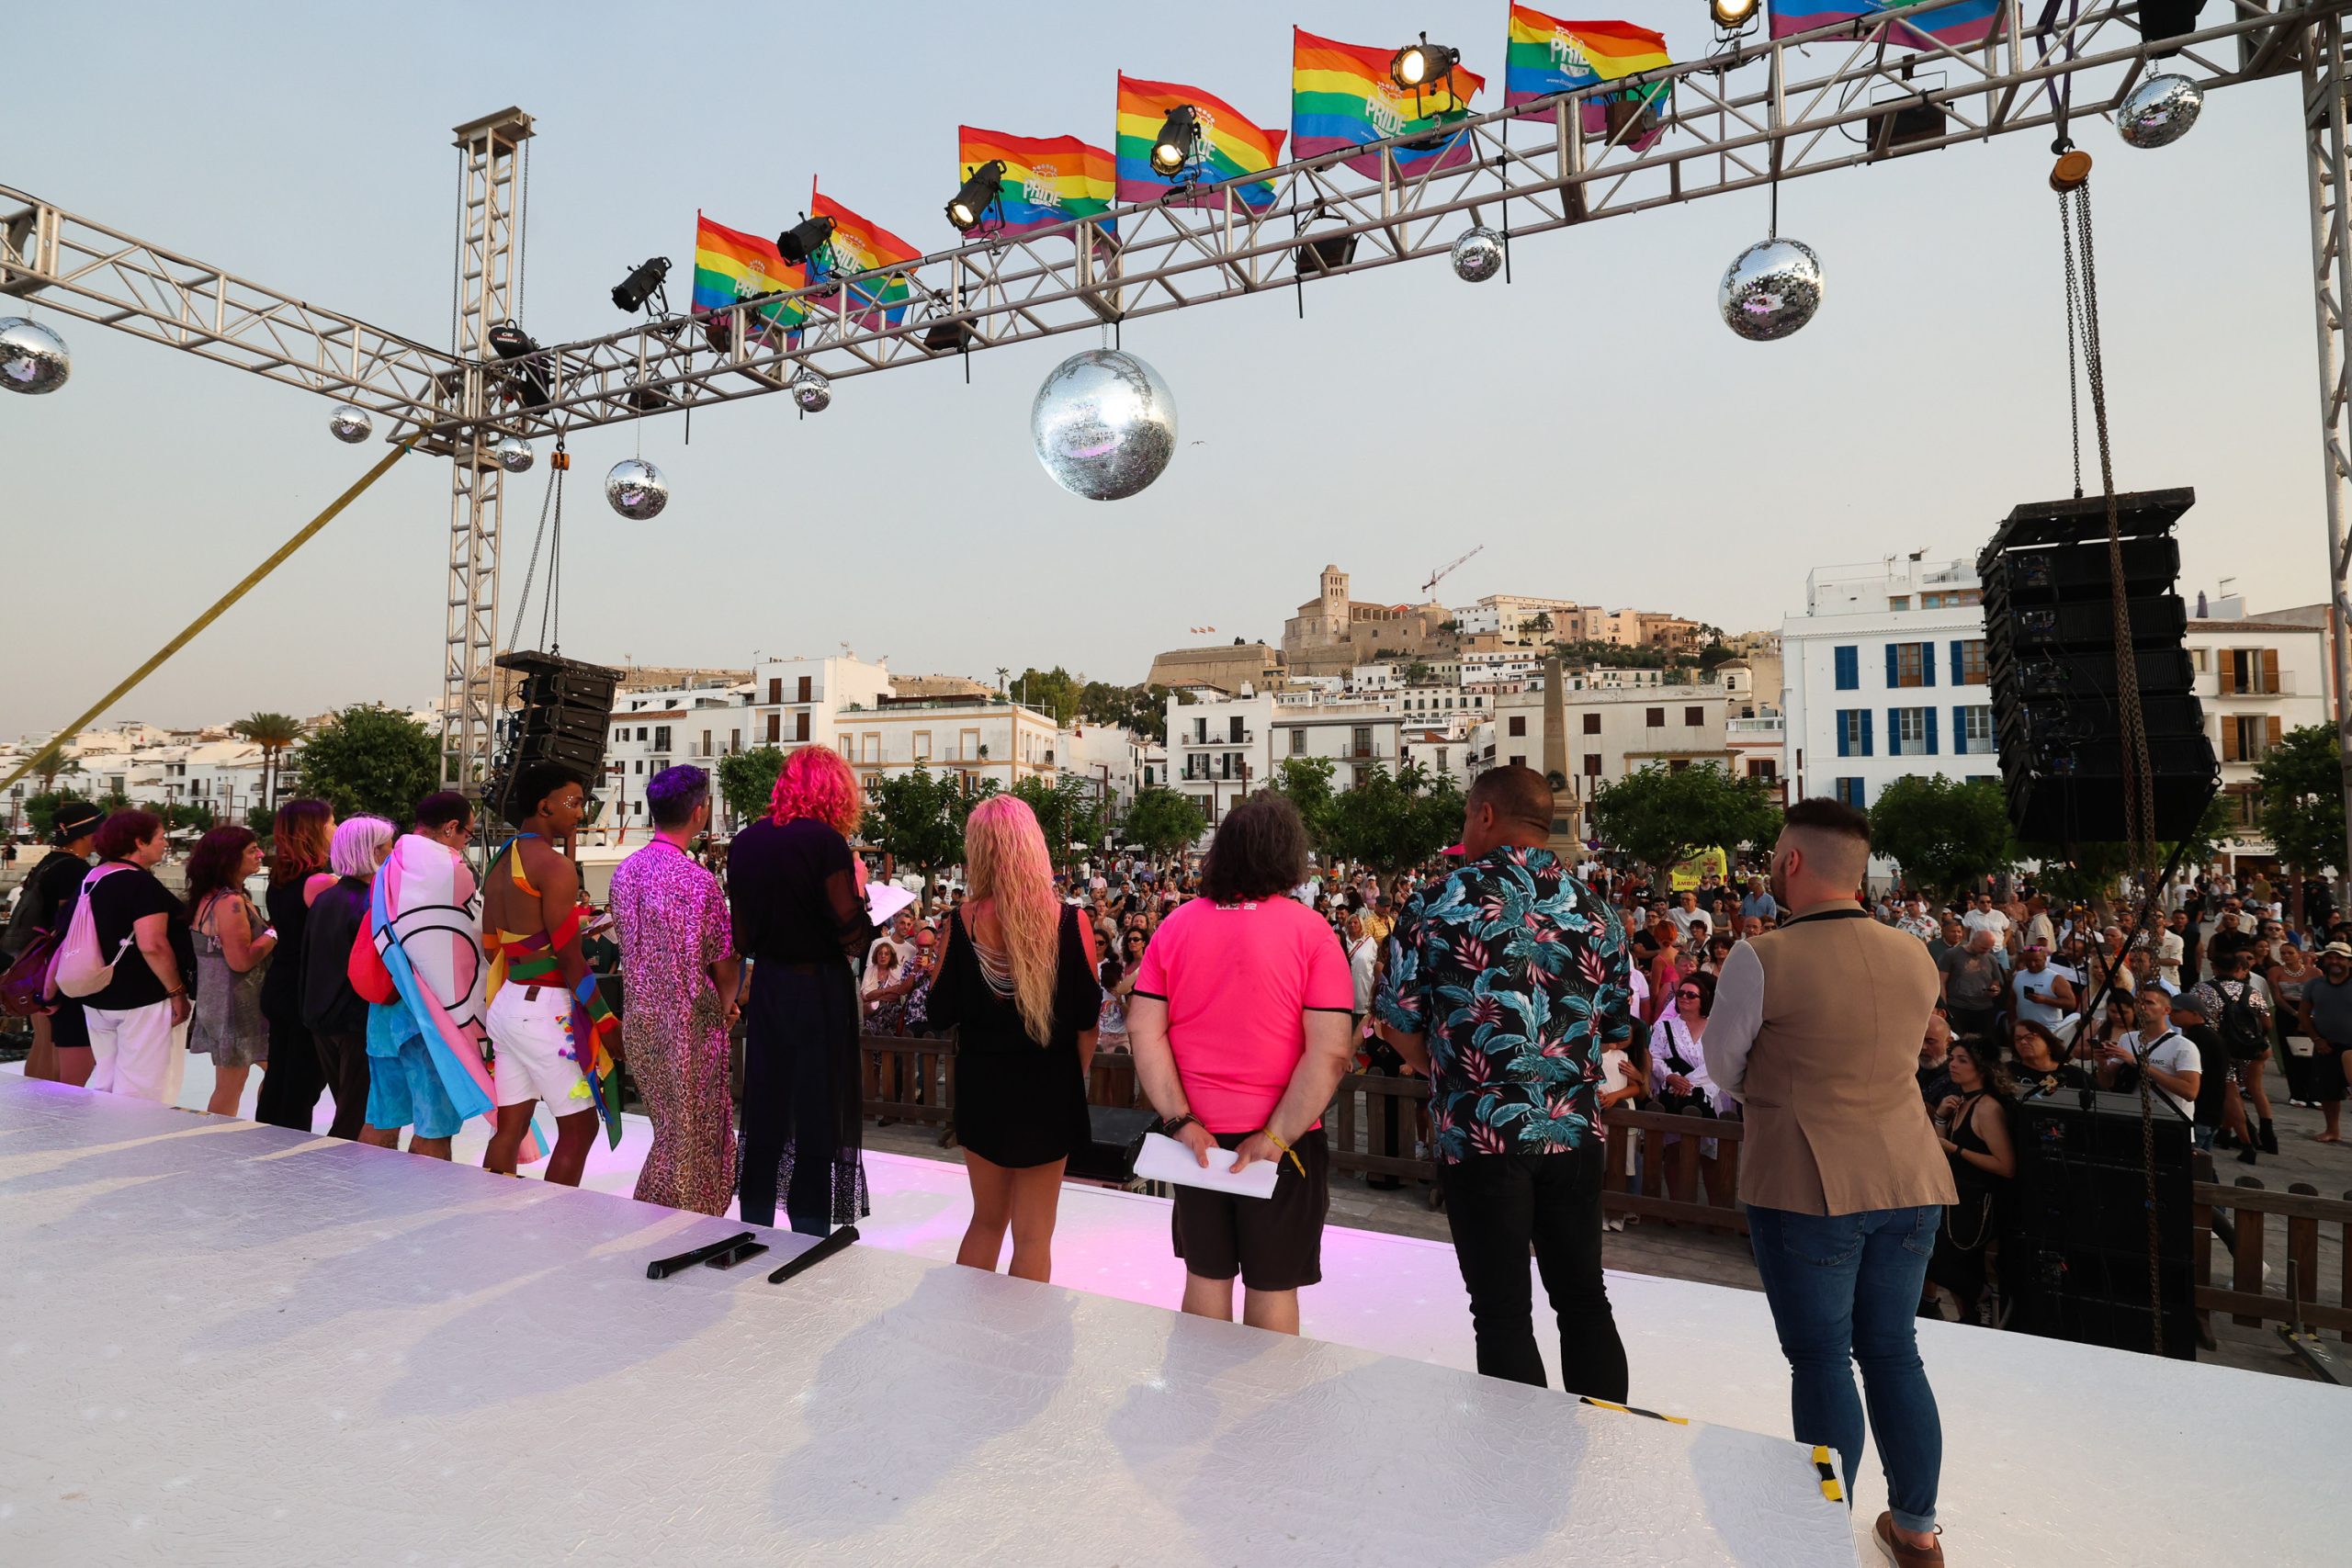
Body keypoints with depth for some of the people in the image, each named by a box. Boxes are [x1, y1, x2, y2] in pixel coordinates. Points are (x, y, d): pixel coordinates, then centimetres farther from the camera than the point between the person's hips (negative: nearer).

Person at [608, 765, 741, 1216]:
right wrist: (726, 1007, 9)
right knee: (693, 1137, 6)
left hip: (639, 1021, 7)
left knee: (669, 1131, 21)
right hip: (690, 1026, -7)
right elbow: (725, 964, -13)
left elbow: (628, 943, 12)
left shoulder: (624, 871, 3)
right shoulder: (698, 880, -19)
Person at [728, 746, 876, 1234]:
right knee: (818, 1119, 6)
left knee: (764, 1111, 17)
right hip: (818, 990, -6)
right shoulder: (826, 842, -16)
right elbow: (854, 937, -17)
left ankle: (753, 1229, 29)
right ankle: (808, 1242, 15)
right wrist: (859, 885, -2)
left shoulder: (746, 841, 2)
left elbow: (741, 937, 8)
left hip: (767, 987, 6)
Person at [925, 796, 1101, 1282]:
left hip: (981, 1089, 2)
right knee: (1033, 1235, 12)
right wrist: (1073, 1078, 8)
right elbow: (1088, 1017, -8)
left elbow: (941, 1013, -3)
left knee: (987, 1219, 23)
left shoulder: (961, 923, -12)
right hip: (1047, 1091, -2)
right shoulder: (1069, 922, -15)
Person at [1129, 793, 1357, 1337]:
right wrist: (1277, 1137, -14)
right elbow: (1330, 1051, -17)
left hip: (1198, 1138, 3)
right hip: (1281, 1138, -3)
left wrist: (1180, 1121, -6)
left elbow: (1143, 1031, -5)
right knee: (1272, 1286, 12)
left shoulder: (1177, 924, -2)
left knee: (1206, 1276, 18)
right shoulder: (1308, 929, -11)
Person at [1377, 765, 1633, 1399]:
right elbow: (1617, 1032, 10)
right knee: (1584, 1300, 19)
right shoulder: (1596, 912, 4)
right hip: (1575, 1134, 4)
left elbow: (1400, 1024, -4)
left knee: (1503, 1313, 8)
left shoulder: (1437, 902, -7)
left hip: (1479, 1134, -4)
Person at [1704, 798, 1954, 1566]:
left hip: (1807, 1186, -6)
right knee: (1894, 1350, 19)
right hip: (1909, 1181, 6)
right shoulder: (1915, 957, 3)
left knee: (1821, 1360, 7)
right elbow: (1885, 1059, 15)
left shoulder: (1761, 960, -16)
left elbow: (1723, 1072, -4)